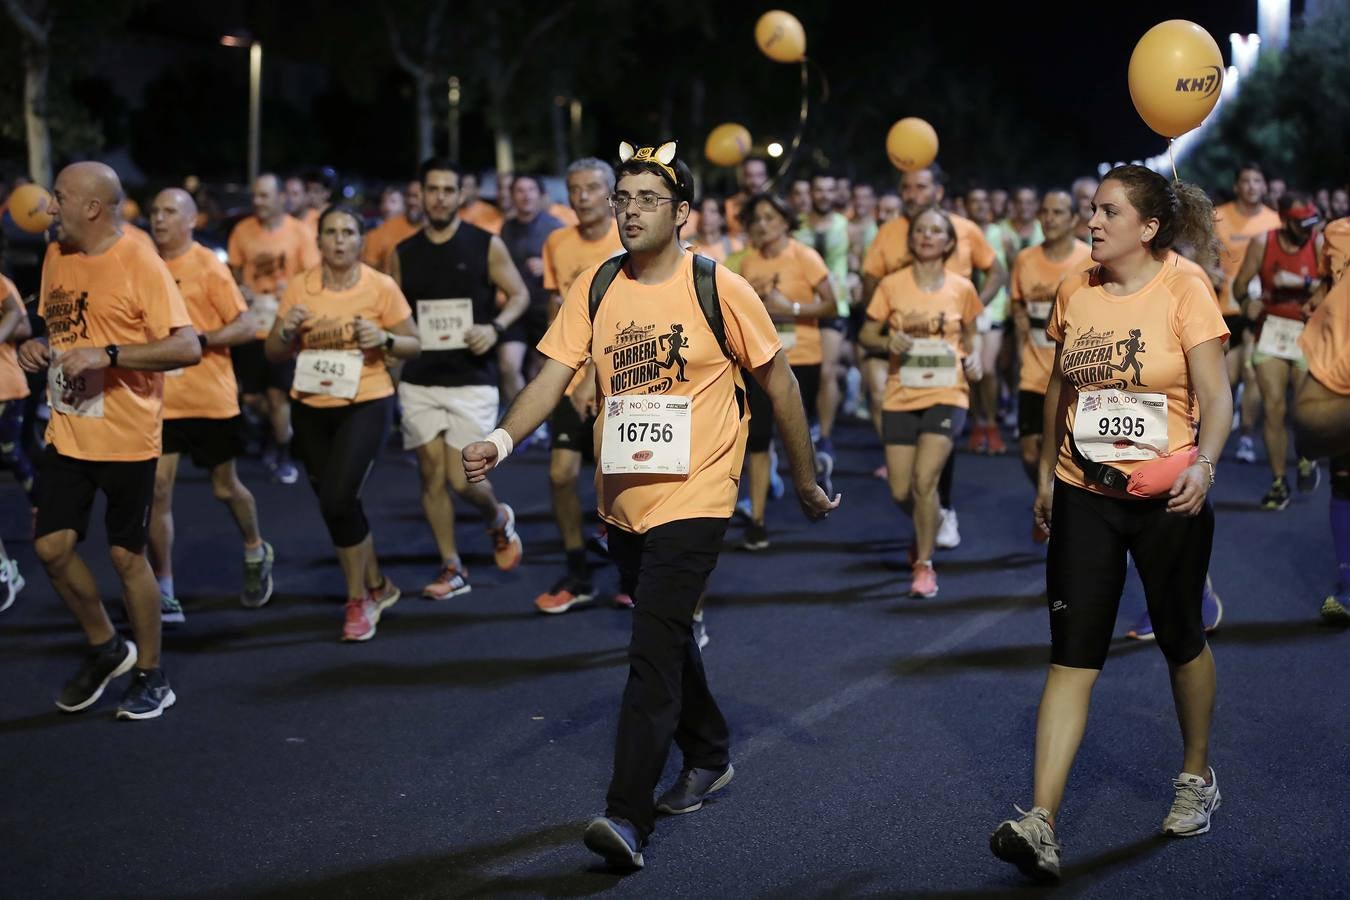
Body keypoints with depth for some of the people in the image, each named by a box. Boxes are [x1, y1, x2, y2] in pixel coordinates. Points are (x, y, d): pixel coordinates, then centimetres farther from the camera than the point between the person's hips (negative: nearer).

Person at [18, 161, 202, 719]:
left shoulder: (140, 265, -14)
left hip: (126, 439, -6)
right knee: (51, 546, 2)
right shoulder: (56, 257, 9)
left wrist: (106, 355, -27)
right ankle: (105, 648, 25)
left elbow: (187, 347, -20)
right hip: (66, 435, 6)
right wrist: (39, 349, 2)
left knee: (127, 555, 2)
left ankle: (152, 678, 19)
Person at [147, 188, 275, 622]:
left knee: (225, 487, 12)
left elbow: (246, 327, -11)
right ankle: (163, 592, 3)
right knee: (156, 489, -5)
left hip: (211, 398, -3)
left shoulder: (209, 267, -9)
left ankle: (256, 553, 40)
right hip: (159, 398, 3)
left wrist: (200, 338, -23)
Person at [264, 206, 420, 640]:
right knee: (332, 505, 11)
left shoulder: (382, 287, -6)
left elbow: (414, 345, 0)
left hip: (366, 404, -4)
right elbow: (274, 353, 6)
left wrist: (384, 338, -20)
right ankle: (377, 586, 33)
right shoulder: (299, 287, 1)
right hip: (310, 408, 4)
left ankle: (358, 599, 4)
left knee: (339, 498, -17)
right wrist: (287, 331, -15)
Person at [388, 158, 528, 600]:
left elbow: (519, 294, 2)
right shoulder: (403, 253, 7)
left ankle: (498, 518, 26)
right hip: (419, 381, 3)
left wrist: (496, 327, -15)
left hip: (472, 380, -3)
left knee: (462, 479, -8)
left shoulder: (486, 245, -2)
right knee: (431, 473, 3)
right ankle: (452, 568, 14)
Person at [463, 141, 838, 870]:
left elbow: (778, 379, -1)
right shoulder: (594, 288, 1)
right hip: (622, 499, 6)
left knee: (653, 650, -14)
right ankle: (708, 758, 43)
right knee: (666, 638, 21)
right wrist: (501, 438, -24)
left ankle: (628, 816, -13)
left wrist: (804, 479, 3)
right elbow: (552, 375, -6)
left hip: (693, 496, -5)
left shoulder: (719, 289, -9)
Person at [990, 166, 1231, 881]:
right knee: (1072, 654, -5)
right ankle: (1041, 824, -11)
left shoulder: (1183, 290, -9)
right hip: (1084, 495, 3)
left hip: (1166, 497, -3)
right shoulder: (1075, 291, 4)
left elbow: (1216, 399, -12)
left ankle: (1196, 777, 39)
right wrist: (1046, 472, 18)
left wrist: (1203, 462, -30)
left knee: (1180, 639, 14)